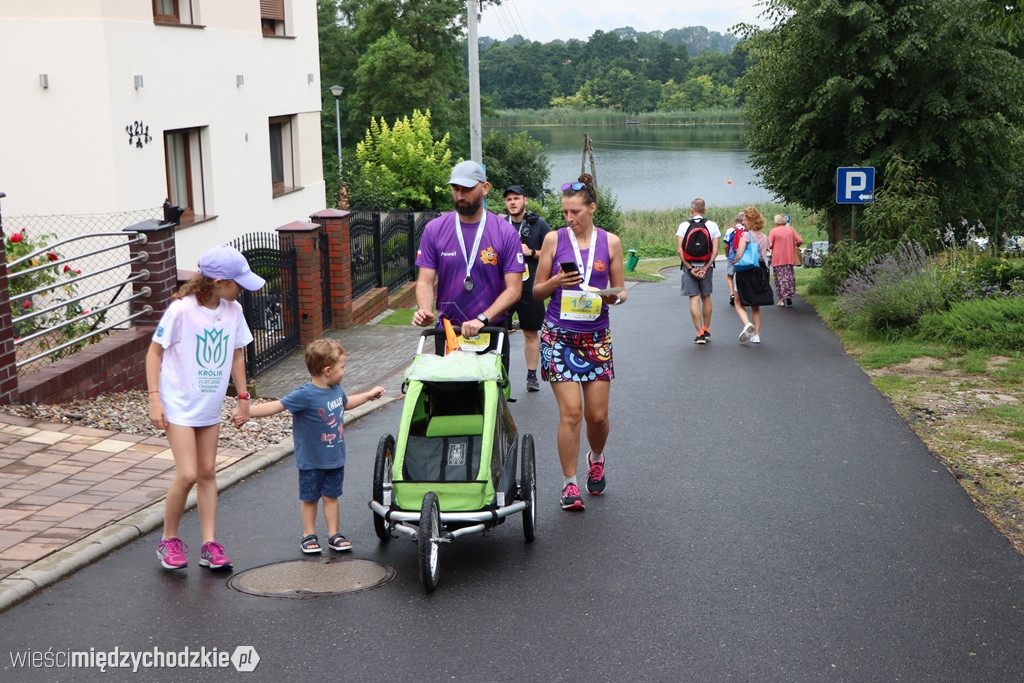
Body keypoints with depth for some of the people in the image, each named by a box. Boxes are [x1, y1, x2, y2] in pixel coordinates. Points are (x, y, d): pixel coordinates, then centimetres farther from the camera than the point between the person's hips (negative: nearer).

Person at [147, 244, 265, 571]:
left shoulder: (233, 310, -1)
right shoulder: (181, 310, -17)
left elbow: (236, 353, 13)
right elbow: (155, 351, -9)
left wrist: (242, 395, 13)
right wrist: (154, 399, -14)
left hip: (211, 406, 6)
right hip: (179, 404, -5)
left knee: (207, 473, 9)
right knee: (187, 474, -10)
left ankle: (210, 545, 15)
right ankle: (168, 540, 11)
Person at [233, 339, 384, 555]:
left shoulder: (336, 389, 0)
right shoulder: (306, 395, -23)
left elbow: (345, 403, 23)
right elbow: (277, 405, -25)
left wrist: (369, 395, 29)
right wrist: (246, 413, -32)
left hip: (335, 458, 5)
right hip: (311, 461, -5)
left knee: (331, 496, 13)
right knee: (309, 498, 11)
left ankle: (334, 534, 21)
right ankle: (309, 536, 23)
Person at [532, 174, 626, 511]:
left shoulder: (610, 242, 5)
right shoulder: (554, 239, 1)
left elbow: (619, 290, 10)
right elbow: (537, 291, 4)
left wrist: (613, 296, -13)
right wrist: (557, 281, -16)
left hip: (597, 335, 2)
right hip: (559, 335, -2)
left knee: (597, 415, 3)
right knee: (571, 412, -10)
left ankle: (596, 458, 36)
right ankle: (569, 484, 4)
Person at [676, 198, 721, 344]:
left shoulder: (683, 225, -3)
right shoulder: (712, 225, 0)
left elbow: (679, 250, -9)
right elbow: (715, 251, -7)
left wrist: (690, 268, -7)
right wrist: (705, 268, -8)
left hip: (689, 267, -1)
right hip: (706, 266, 1)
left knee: (694, 299, 1)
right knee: (706, 297, 16)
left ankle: (700, 333, -4)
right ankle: (706, 331, 25)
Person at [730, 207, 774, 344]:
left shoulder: (745, 235, -13)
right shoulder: (764, 237, 7)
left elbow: (739, 255, -20)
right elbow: (764, 254, 9)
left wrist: (735, 262, -2)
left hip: (745, 272, -6)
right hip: (760, 271, 6)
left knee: (739, 304, 5)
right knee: (755, 306, 15)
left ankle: (747, 324, -20)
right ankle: (756, 335, 13)